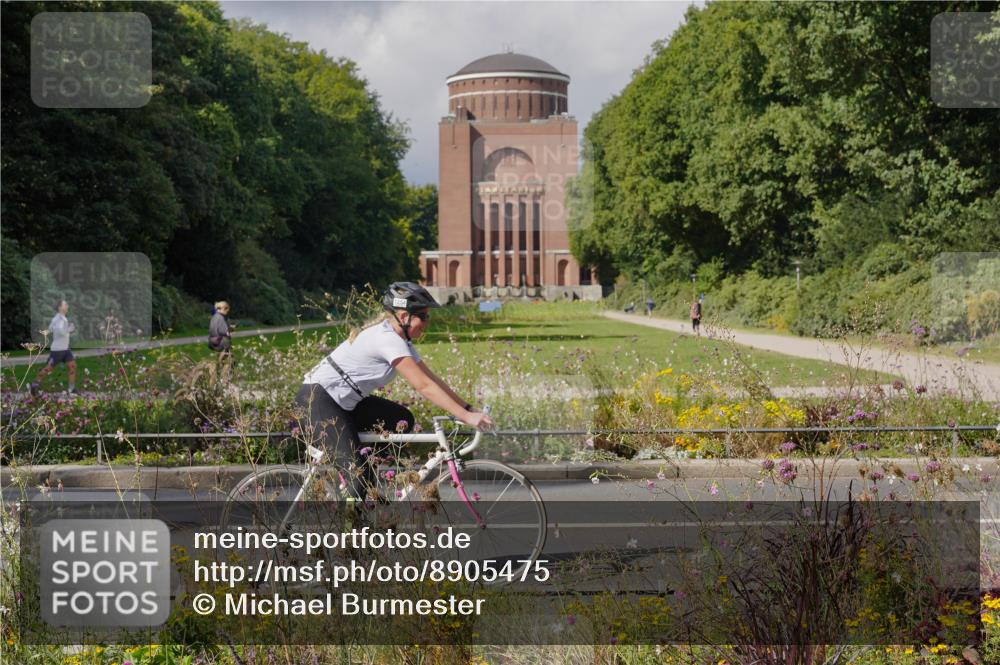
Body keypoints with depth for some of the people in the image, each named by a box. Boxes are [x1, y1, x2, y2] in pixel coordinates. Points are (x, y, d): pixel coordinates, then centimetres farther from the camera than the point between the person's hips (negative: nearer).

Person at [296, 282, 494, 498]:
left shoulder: (399, 339, 8)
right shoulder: (388, 340, -23)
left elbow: (431, 378, 7)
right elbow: (424, 386, -27)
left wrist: (469, 408, 0)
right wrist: (466, 417, -27)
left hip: (345, 402, 10)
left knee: (402, 420, 4)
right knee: (358, 473, -19)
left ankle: (368, 489, 11)